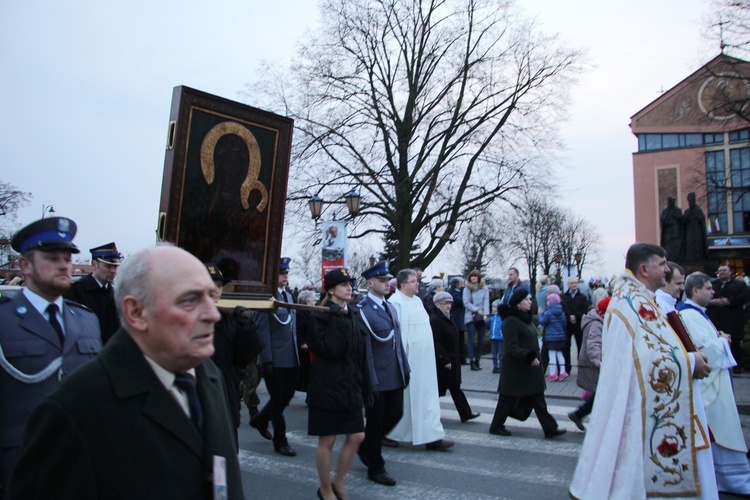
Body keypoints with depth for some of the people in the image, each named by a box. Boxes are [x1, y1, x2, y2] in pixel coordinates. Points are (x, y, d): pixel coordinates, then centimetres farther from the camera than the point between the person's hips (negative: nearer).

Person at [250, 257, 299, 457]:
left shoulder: (288, 296, 13)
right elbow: (262, 331, -14)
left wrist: (296, 354, 14)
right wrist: (267, 360, -17)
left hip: (291, 358, 8)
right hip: (275, 359, -7)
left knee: (287, 395, 16)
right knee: (278, 399, 5)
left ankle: (260, 420, 40)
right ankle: (280, 442, 21)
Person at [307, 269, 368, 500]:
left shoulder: (354, 314, 8)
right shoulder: (321, 316, -12)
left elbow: (360, 352, 12)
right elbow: (329, 350, -24)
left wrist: (363, 384, 10)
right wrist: (338, 318, -24)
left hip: (350, 386, 7)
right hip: (328, 386, -6)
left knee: (356, 437, 9)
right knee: (327, 440, 6)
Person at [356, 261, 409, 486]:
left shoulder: (390, 307, 11)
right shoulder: (362, 310, -15)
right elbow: (362, 347, -17)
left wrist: (405, 368, 13)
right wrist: (370, 380, -18)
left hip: (395, 375, 8)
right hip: (376, 377, -8)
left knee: (395, 413, 15)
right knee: (375, 421, 8)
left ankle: (367, 446, 39)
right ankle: (376, 467, 27)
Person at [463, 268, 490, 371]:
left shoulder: (485, 289, 7)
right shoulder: (467, 289, 3)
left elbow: (486, 302, -1)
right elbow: (466, 303, -3)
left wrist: (486, 314, -15)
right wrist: (477, 310, -14)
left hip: (481, 318, 2)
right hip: (470, 317, -2)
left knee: (481, 340, 6)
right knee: (472, 340, -5)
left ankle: (477, 360, 17)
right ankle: (472, 362, -3)